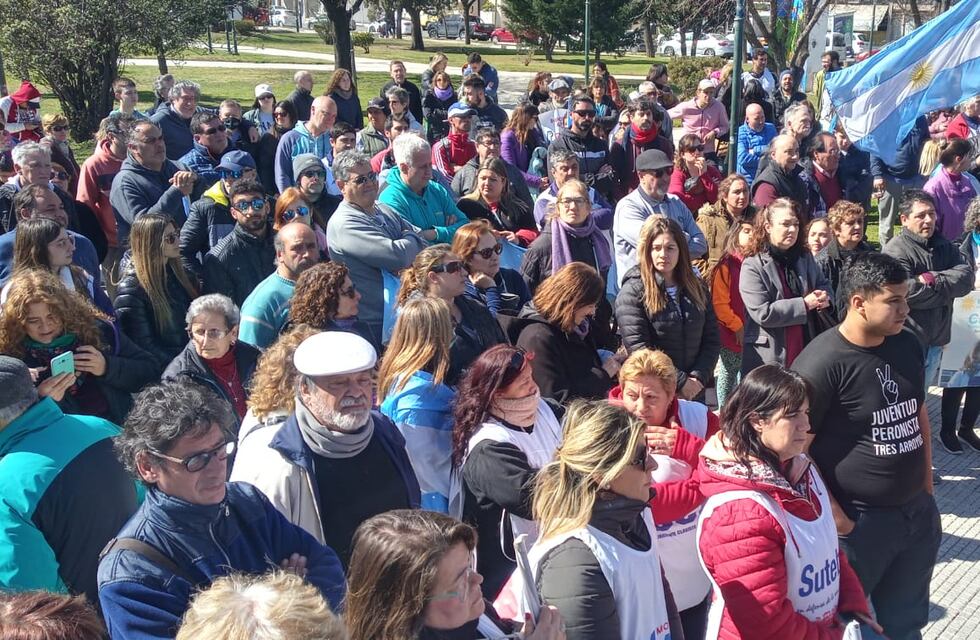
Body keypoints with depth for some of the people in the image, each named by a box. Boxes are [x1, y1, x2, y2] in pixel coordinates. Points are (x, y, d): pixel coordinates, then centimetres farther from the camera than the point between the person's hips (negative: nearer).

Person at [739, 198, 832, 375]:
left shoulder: (805, 258, 10)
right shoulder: (753, 266, -11)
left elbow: (824, 285, 20)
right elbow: (762, 313, -18)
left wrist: (825, 297, -6)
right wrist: (805, 304, -15)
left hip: (806, 352, 6)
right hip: (769, 358, -6)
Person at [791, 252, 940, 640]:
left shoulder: (908, 346, 3)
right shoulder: (821, 363, -21)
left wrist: (927, 487, 15)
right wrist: (833, 516, -18)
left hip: (917, 512, 7)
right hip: (857, 521, -7)